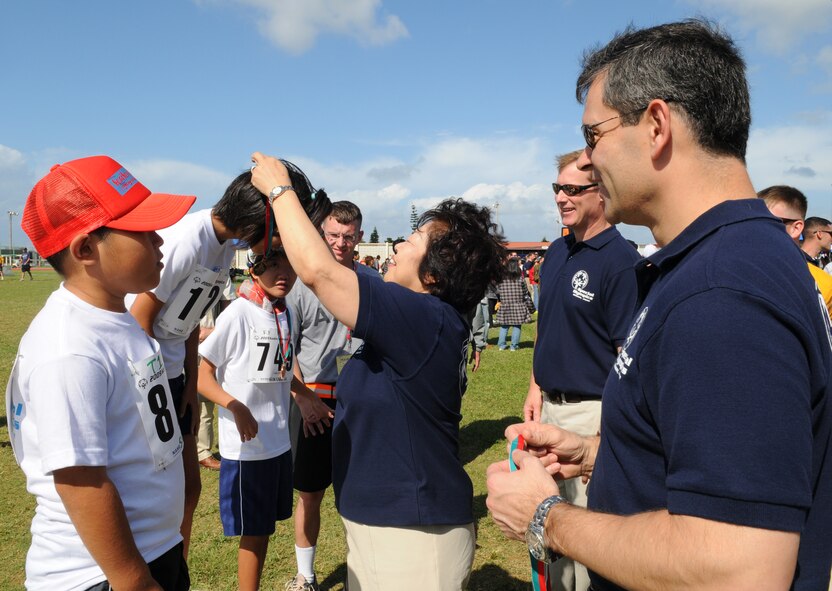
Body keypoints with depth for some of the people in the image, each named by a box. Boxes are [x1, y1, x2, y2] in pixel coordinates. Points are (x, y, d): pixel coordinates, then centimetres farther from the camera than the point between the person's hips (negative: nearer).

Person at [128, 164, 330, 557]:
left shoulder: (228, 241, 1)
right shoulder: (186, 240, -24)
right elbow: (139, 321, -19)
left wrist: (189, 392, 8)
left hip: (170, 375, 8)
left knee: (188, 487, 15)